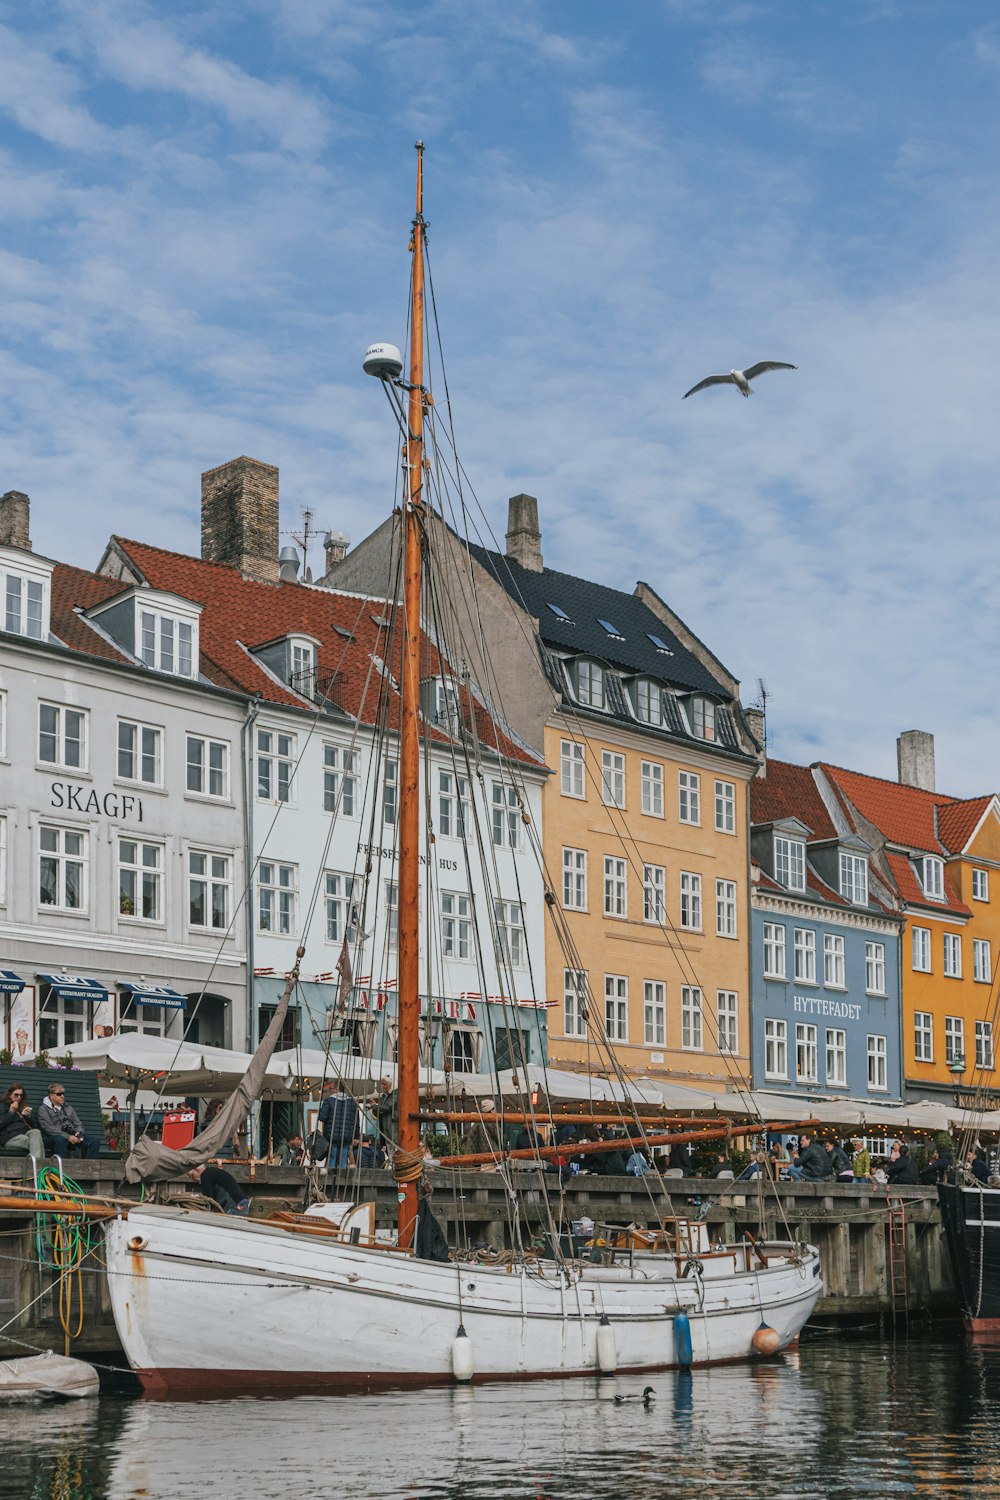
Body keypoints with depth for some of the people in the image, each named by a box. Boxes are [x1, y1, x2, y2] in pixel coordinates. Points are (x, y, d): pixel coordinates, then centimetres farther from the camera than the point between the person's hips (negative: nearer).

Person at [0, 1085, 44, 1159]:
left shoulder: (23, 1106, 27)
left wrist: (27, 1116, 5)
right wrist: (11, 1112, -4)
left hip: (25, 1132, 4)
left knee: (36, 1132, -34)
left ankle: (37, 1160, -51)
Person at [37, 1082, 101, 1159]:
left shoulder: (68, 1108, 26)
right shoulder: (43, 1109, 7)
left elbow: (78, 1124, 22)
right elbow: (49, 1129, -7)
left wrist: (79, 1133, -4)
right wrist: (68, 1136, -18)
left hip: (72, 1138, 5)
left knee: (94, 1141, -19)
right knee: (60, 1140, -41)